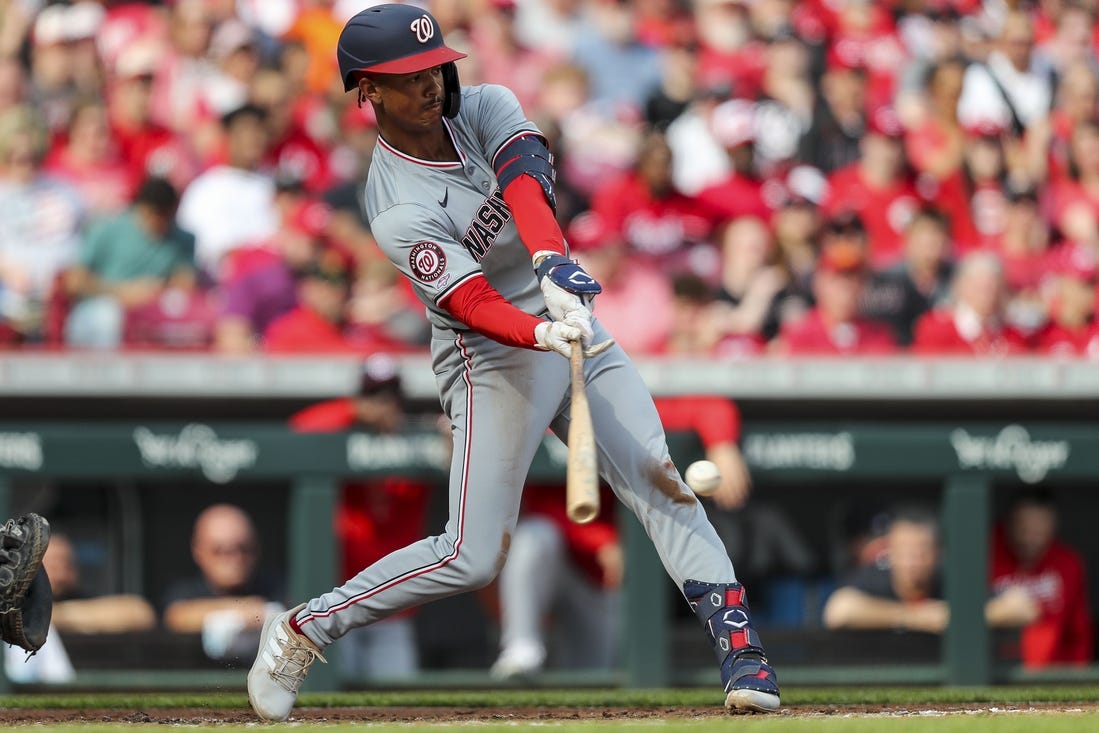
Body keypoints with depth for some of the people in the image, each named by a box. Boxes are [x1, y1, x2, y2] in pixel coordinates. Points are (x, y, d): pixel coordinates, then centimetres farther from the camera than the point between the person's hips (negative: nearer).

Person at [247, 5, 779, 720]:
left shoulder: (485, 107, -4)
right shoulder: (399, 212, -19)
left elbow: (525, 177, -24)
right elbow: (472, 302, -29)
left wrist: (552, 264, -43)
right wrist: (543, 334, -49)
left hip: (571, 320, 6)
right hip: (494, 359, -6)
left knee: (661, 481, -9)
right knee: (472, 555, -9)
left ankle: (740, 646, -12)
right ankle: (301, 631, 5)